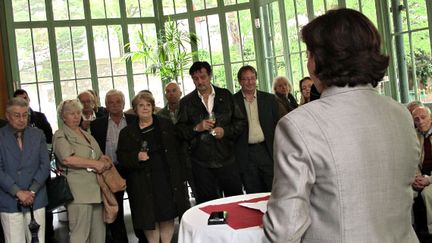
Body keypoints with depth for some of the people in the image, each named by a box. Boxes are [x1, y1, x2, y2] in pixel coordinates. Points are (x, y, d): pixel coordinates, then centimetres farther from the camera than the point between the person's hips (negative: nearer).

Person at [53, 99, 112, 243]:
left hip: (95, 188, 7)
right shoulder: (60, 135, -1)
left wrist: (104, 160, 3)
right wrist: (94, 164, -12)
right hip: (78, 192, -7)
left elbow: (99, 156, 28)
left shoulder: (86, 134, 23)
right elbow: (67, 158, -18)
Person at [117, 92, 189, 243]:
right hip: (143, 182, -1)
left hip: (167, 178, 1)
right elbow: (121, 157, 1)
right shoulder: (127, 133, 4)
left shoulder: (165, 125, 8)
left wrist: (179, 174, 3)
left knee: (168, 216, 5)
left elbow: (176, 150, 9)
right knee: (149, 219, 2)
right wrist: (136, 157, -19)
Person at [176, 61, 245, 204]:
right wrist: (196, 128, -14)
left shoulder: (226, 96, 8)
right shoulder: (186, 102, 6)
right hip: (201, 163, -1)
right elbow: (180, 130, 3)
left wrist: (225, 131, -9)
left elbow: (241, 122, 8)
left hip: (226, 159, 1)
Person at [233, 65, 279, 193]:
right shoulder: (233, 101, 2)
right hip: (246, 155, -1)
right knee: (254, 196, 5)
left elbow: (277, 125, 8)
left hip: (267, 151, 2)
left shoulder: (269, 99, 8)